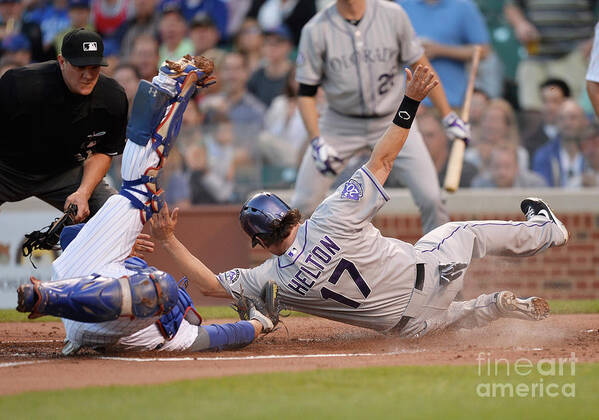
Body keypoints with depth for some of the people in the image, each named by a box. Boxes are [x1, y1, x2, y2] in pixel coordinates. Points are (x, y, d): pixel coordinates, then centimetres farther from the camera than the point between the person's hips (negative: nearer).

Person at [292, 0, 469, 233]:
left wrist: (449, 117, -1)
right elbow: (306, 93, -5)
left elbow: (420, 67, 0)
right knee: (303, 204, -4)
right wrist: (317, 142, -17)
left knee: (430, 198, -12)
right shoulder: (316, 30, -9)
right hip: (340, 124, 0)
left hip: (393, 121, 0)